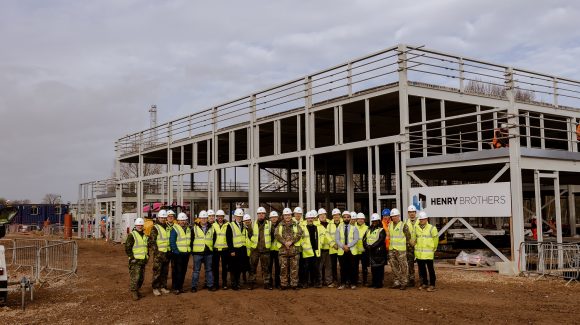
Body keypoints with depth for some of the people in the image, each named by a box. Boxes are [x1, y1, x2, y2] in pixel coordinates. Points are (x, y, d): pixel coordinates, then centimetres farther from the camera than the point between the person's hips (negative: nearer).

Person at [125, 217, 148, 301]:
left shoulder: (144, 235, 16)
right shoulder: (132, 235, -7)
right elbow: (127, 248, -11)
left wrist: (147, 256, 17)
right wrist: (132, 257, -15)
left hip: (143, 260, 7)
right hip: (135, 260, -7)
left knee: (141, 278, 10)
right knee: (135, 277, -12)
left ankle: (137, 290, 22)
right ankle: (134, 293, -5)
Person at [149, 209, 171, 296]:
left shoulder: (168, 227, 14)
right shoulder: (155, 228, -6)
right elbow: (151, 241, -10)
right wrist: (156, 250, -16)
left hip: (167, 253, 6)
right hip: (159, 253, -6)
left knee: (165, 272, 11)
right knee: (157, 272, -5)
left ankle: (163, 287, 20)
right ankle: (155, 288, 2)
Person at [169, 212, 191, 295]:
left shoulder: (188, 229, 14)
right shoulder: (174, 229, -9)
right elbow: (172, 242, -13)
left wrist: (190, 250, 11)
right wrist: (176, 251, -17)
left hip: (186, 254, 7)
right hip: (177, 254, -7)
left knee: (183, 271, 10)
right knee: (177, 271, -6)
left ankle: (180, 287, 19)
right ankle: (175, 288, 0)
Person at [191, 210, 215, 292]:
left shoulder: (211, 228, 9)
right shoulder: (195, 228, 3)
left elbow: (214, 239, 15)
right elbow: (191, 240, 6)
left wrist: (212, 248, 8)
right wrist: (192, 250, 1)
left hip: (208, 252, 2)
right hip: (197, 253, -2)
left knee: (209, 269, 8)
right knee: (196, 270, 1)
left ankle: (210, 285, 15)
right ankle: (194, 286, 6)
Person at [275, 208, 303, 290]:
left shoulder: (295, 225, 11)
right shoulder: (280, 225, 11)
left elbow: (299, 234, -2)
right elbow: (277, 235, -2)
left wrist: (291, 241, -14)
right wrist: (285, 242, -15)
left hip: (294, 248, 0)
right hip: (283, 249, 0)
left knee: (294, 267, 0)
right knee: (283, 268, 0)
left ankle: (294, 284, 6)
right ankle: (283, 284, 7)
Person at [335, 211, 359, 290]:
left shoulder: (354, 228, 5)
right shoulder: (339, 228, 8)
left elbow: (356, 239, -5)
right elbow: (336, 239, 1)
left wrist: (348, 246, -15)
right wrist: (343, 246, -14)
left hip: (351, 251, -1)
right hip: (341, 251, 1)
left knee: (352, 268, 0)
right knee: (343, 268, 2)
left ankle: (353, 283, 10)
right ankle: (343, 284, 10)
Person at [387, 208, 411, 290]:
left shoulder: (403, 225, -8)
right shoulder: (390, 225, 10)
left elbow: (408, 236, -2)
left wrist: (402, 242, 4)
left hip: (400, 249, -6)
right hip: (391, 249, 6)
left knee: (403, 266, 0)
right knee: (394, 266, 10)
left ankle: (404, 283, 7)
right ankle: (397, 282, 19)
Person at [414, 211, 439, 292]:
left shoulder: (432, 228, -7)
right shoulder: (416, 228, 7)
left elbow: (436, 239, 3)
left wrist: (434, 248, 11)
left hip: (428, 253, -5)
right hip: (419, 253, 5)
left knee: (430, 269, -2)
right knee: (421, 269, 12)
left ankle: (432, 285, 4)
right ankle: (424, 283, 24)